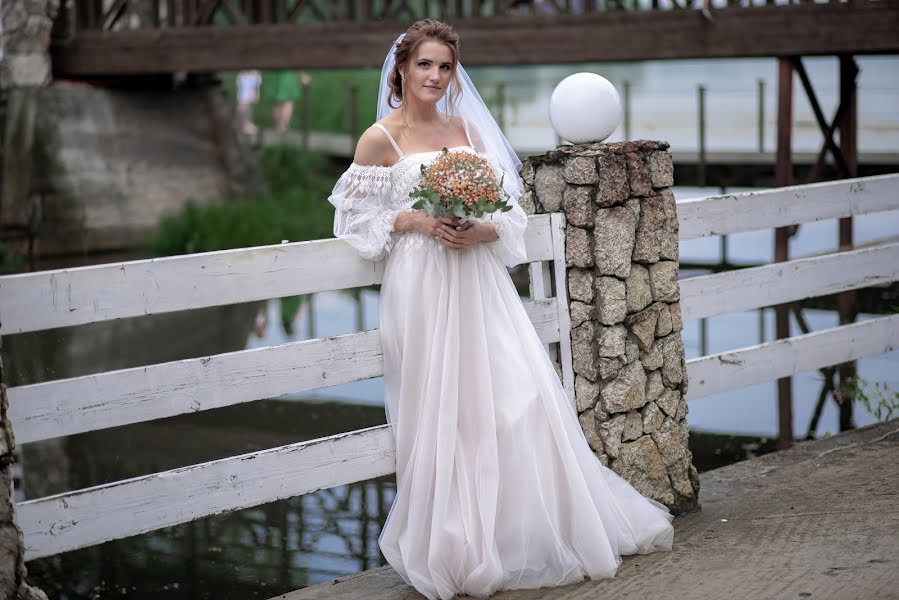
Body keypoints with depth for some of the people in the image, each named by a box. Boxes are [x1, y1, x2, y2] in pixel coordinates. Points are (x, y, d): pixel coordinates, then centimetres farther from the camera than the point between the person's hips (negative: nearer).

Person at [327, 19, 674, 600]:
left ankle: (530, 530, 10)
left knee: (518, 396, -2)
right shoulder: (381, 139, 0)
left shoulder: (466, 129, 12)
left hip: (478, 283, 4)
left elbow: (506, 210, 12)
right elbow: (356, 216, 1)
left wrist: (480, 230, -9)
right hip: (422, 288, -4)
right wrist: (414, 219, -12)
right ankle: (456, 544, 8)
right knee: (440, 410, -2)